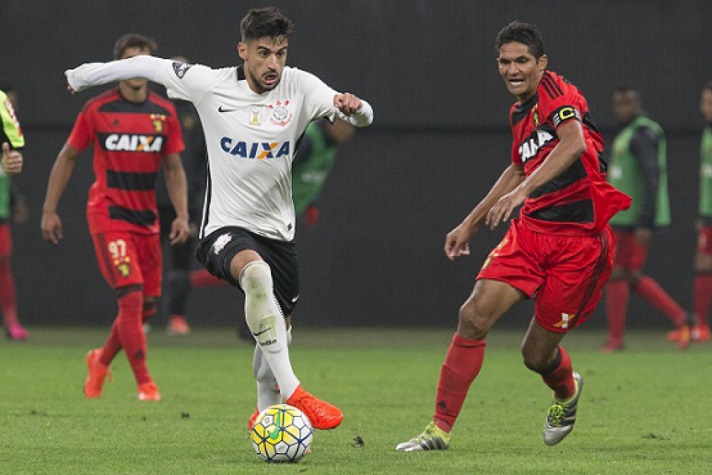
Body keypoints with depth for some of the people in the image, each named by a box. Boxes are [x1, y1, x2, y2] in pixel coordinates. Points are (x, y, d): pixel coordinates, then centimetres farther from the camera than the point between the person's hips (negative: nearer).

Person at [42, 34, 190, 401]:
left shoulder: (164, 113, 6)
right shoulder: (97, 110, -4)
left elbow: (173, 168, 12)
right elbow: (67, 158, 4)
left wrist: (182, 215, 1)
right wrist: (49, 210, 2)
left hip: (146, 219, 5)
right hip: (108, 216, -5)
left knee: (147, 306, 8)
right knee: (131, 297, -16)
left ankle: (101, 360, 33)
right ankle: (144, 383, -11)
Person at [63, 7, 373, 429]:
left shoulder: (299, 86, -8)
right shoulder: (209, 84, -10)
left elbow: (362, 116, -18)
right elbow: (148, 65, 5)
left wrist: (354, 107, -42)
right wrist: (83, 75, 15)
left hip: (278, 231, 4)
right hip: (226, 227, -4)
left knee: (279, 328, 15)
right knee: (256, 273, -37)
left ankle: (268, 414, 42)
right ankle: (293, 393, -40)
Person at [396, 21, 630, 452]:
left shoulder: (555, 91, -9)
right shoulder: (519, 112, 16)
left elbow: (574, 142, -29)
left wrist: (522, 191, -39)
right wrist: (471, 223, 34)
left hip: (578, 238, -7)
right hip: (531, 230, 7)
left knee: (537, 354, 0)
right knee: (475, 315, -14)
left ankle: (566, 390, 39)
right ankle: (441, 428, -8)